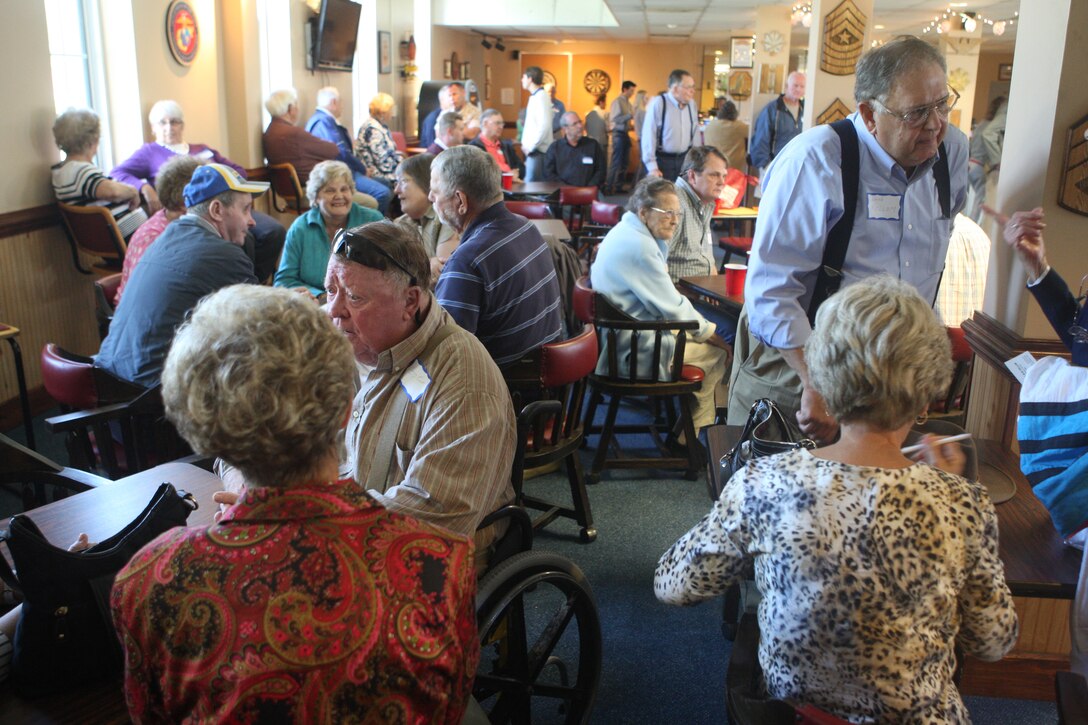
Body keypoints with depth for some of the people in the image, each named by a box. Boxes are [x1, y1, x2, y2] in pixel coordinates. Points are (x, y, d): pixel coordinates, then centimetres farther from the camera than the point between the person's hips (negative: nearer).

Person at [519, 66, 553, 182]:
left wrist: (531, 147, -16)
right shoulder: (535, 96, 17)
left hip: (537, 150, -9)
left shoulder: (540, 97, -11)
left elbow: (544, 126, -21)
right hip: (533, 148, 9)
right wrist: (527, 145, 12)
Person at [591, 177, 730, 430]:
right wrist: (709, 333, -7)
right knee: (718, 352, 3)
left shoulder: (625, 230, 9)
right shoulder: (639, 246, -24)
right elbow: (672, 307, -19)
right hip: (637, 351, -11)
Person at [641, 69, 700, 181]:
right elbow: (648, 136, -14)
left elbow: (695, 133, 14)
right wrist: (652, 167, -16)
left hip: (683, 160, 6)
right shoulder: (658, 103, -14)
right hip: (661, 160, -5)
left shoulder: (691, 104, 5)